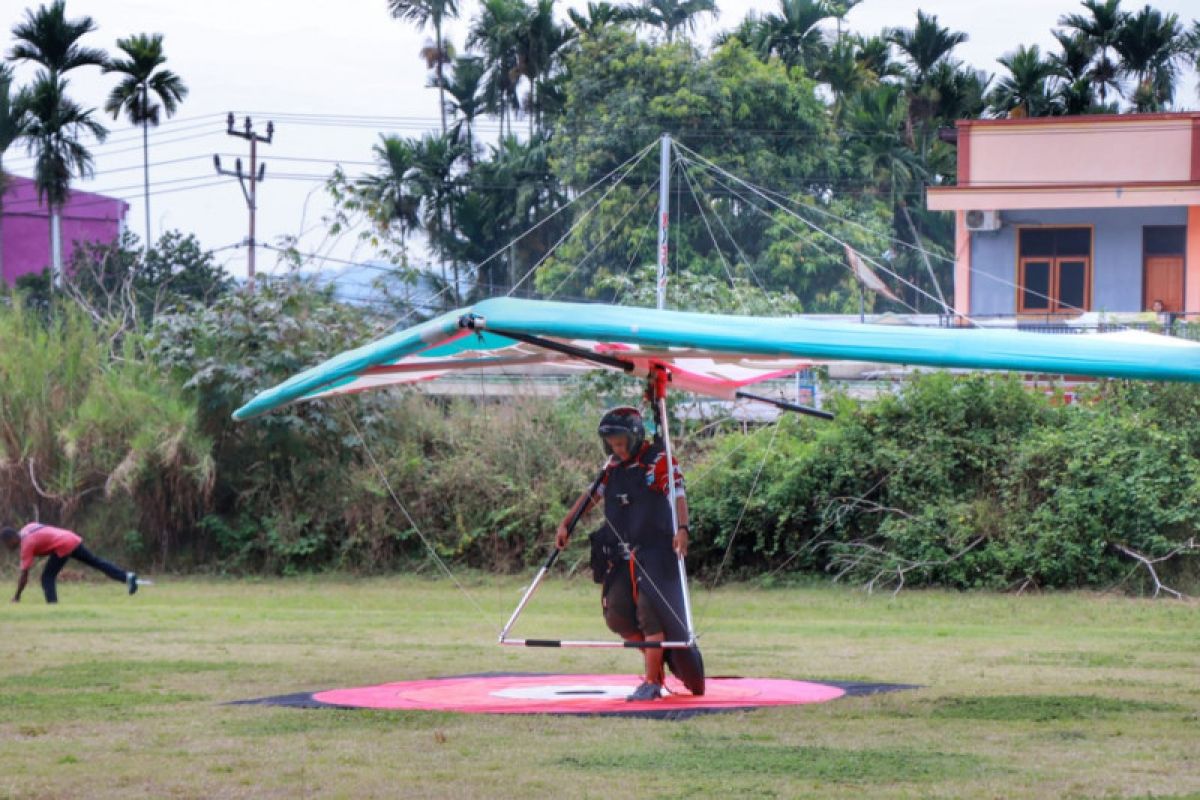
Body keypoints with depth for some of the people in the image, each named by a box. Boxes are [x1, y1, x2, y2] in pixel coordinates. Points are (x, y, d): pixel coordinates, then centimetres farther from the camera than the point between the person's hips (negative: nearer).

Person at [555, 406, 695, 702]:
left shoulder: (659, 461, -7)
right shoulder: (613, 466, 13)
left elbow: (678, 495, -17)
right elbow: (593, 494, 21)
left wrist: (682, 529, -33)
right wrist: (566, 524, 15)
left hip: (654, 552, -7)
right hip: (624, 555, 7)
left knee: (650, 613, -11)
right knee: (616, 613, 3)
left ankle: (652, 683, -5)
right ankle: (655, 657, 23)